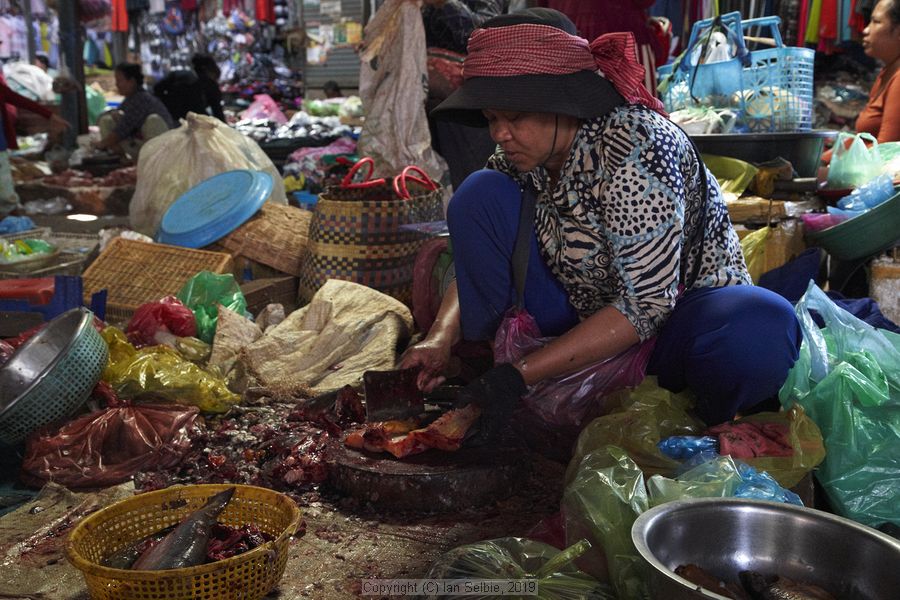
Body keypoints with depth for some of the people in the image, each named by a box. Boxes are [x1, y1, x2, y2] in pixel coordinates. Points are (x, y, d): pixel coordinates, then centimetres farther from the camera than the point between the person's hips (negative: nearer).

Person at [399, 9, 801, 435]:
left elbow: (645, 305, -29)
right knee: (479, 196, -12)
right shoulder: (521, 155, -7)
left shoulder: (634, 146, -27)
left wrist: (522, 374, -33)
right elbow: (480, 255, 2)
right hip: (582, 319, 6)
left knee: (763, 330, -40)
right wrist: (440, 339, -17)